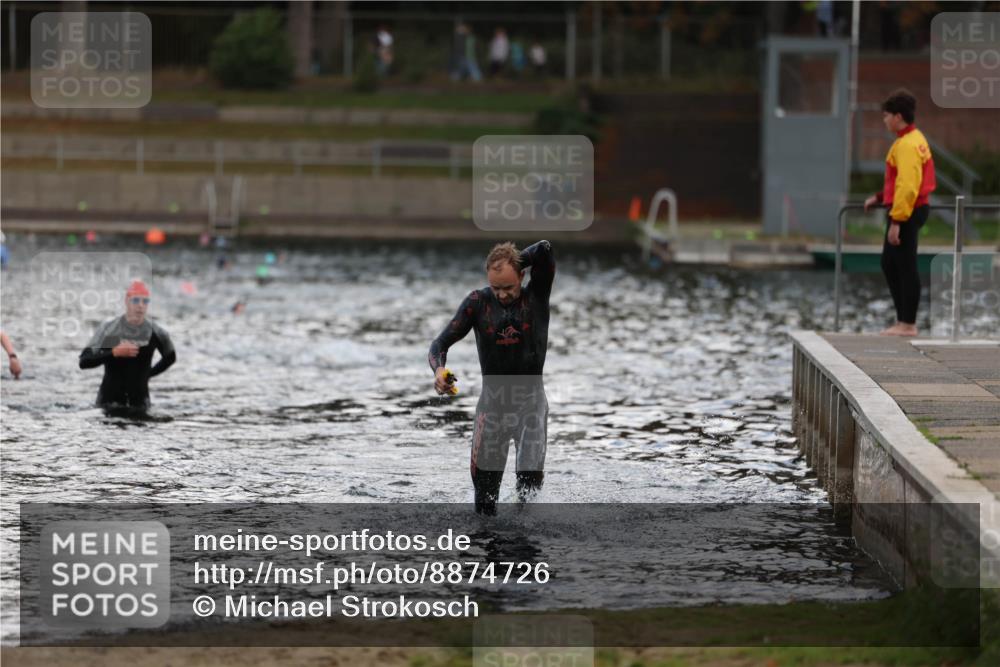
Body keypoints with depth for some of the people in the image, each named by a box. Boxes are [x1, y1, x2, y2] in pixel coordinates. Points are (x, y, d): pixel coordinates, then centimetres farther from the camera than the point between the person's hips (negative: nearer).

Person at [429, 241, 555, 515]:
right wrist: (439, 370, -25)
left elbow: (544, 249, -20)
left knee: (530, 479, -17)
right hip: (492, 403, 1)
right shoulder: (478, 302, -2)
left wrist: (513, 263, -5)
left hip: (531, 402, -1)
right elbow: (441, 343, -4)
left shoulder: (536, 296, -4)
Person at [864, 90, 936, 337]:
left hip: (906, 214, -11)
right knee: (890, 264, 16)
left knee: (906, 267, -5)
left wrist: (896, 221, -24)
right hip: (910, 211, 11)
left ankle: (908, 325, 0)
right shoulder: (914, 139, 15)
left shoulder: (907, 145, -18)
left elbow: (907, 186, -23)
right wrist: (880, 197, 19)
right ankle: (903, 319, 19)